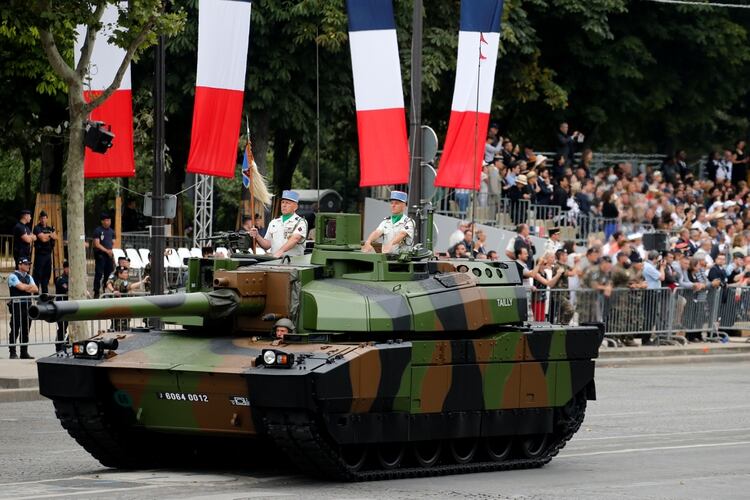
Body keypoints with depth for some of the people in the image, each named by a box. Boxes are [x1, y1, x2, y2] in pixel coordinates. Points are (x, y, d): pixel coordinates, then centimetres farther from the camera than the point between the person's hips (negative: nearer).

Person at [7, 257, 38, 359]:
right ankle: (13, 353, -6)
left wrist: (27, 288, -7)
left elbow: (35, 289, 9)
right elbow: (21, 287, -16)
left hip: (27, 305, 7)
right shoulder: (13, 276, -4)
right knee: (15, 330, -7)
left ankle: (24, 353, 12)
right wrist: (30, 286, 3)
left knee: (25, 331, 8)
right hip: (17, 305, -7)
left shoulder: (29, 277, 19)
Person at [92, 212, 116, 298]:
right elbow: (97, 244, -11)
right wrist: (106, 250, -19)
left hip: (109, 255, 6)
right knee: (99, 274, -7)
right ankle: (96, 292, -5)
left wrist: (112, 251, -3)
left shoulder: (111, 231, 15)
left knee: (109, 273, 7)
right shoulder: (98, 230, -4)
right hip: (100, 255, -6)